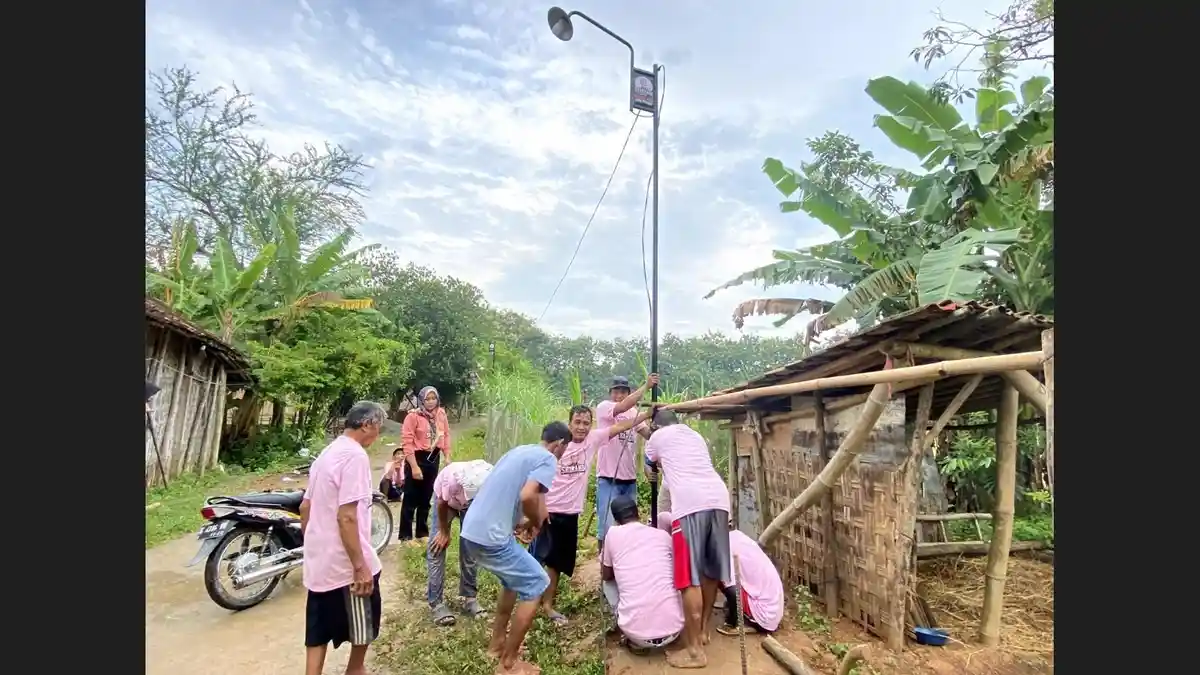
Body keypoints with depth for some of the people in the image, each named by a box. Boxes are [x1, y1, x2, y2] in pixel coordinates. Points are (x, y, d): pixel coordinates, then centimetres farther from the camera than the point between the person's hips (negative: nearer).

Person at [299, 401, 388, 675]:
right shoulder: (355, 455, -21)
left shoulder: (327, 453, 9)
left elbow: (305, 507, 17)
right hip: (346, 564, -8)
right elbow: (347, 517, -26)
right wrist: (361, 566, -21)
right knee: (363, 624, 16)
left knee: (318, 632, 16)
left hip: (319, 560, 8)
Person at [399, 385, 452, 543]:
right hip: (417, 458, -5)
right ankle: (405, 536, 17)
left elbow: (446, 435, 10)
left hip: (434, 458, 5)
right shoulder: (413, 416, -15)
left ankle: (422, 533, 30)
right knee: (411, 499, 4)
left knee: (426, 499, 17)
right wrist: (414, 466, -19)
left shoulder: (441, 413, 2)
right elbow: (407, 442, -17)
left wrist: (447, 457, 3)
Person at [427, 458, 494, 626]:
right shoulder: (452, 478, -45)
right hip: (446, 498, -1)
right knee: (437, 548, -6)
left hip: (473, 502, 2)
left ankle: (469, 597, 15)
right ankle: (436, 603, 3)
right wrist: (444, 532, -8)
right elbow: (442, 504, -22)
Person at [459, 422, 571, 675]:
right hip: (490, 537, -9)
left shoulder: (520, 451, 18)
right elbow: (527, 496, -23)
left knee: (516, 577, 27)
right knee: (536, 583, 5)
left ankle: (497, 642, 36)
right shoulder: (548, 459, -8)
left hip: (471, 532, 9)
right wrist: (536, 522, -4)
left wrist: (524, 522, 19)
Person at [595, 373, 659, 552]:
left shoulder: (633, 413, 12)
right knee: (607, 525, -2)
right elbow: (623, 406, -27)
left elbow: (649, 434, 1)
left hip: (629, 478, 6)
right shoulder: (603, 407, -7)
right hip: (608, 478, -6)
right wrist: (646, 386, -25)